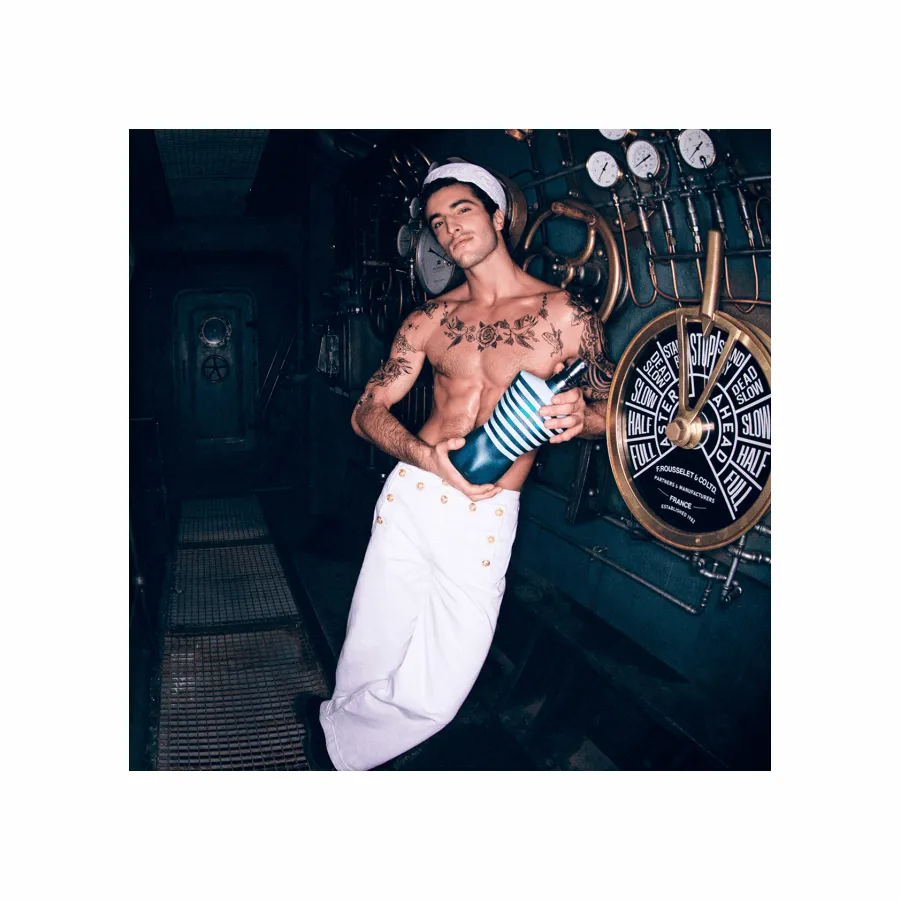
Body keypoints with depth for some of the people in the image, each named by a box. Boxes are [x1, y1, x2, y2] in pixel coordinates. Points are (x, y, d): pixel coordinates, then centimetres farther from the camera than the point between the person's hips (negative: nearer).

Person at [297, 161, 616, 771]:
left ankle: (331, 732, 26)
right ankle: (342, 744, 43)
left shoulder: (566, 316, -1)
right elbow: (368, 412, 5)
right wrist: (427, 456, -16)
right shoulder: (430, 320, 8)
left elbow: (615, 413, 7)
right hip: (408, 496, 2)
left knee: (432, 699, -3)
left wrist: (580, 415, -19)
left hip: (484, 518, -2)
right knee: (367, 660, 10)